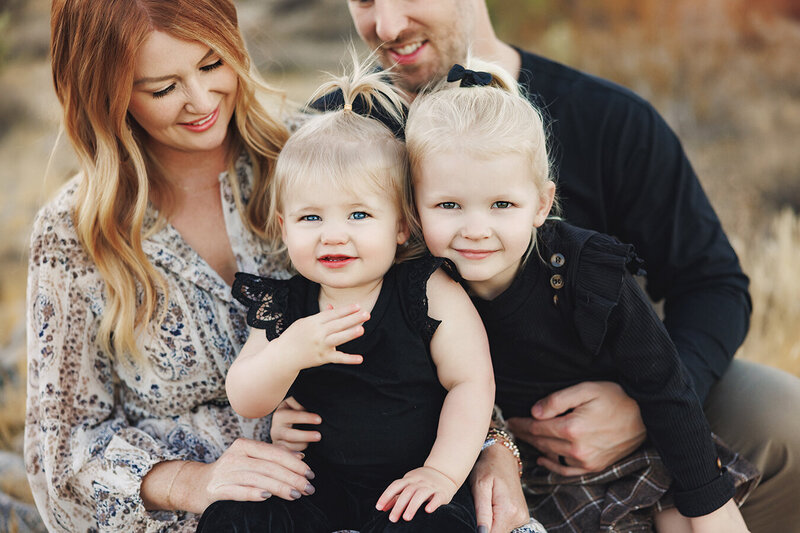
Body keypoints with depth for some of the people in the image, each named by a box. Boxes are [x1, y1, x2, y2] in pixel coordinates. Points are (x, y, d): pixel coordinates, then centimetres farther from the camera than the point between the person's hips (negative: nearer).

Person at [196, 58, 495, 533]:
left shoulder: (432, 293, -9)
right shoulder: (285, 306, 0)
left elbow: (471, 384, -8)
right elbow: (245, 403, -4)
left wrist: (443, 472, -15)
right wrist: (287, 354, -24)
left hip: (407, 485, -3)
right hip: (317, 487, 3)